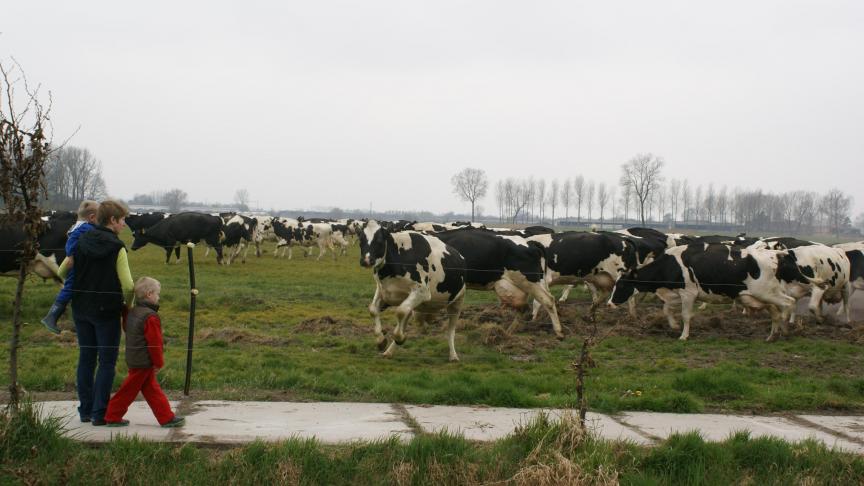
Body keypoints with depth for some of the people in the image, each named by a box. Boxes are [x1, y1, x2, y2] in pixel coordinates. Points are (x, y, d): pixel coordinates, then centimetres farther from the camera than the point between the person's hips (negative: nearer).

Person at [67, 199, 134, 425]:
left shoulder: (81, 242, 3)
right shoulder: (117, 248, -13)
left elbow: (62, 272, 9)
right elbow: (128, 285, -17)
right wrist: (127, 306, 2)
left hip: (81, 310, 5)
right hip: (107, 312, -5)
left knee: (86, 358, 13)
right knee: (107, 362, 2)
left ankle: (85, 410, 18)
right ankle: (100, 413, 0)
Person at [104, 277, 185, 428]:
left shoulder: (132, 312, 7)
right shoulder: (151, 316, -20)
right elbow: (155, 342, -18)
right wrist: (159, 362, -9)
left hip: (133, 358, 10)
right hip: (144, 363, -10)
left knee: (152, 390, 12)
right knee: (129, 390, 1)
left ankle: (166, 417, 17)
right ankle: (113, 417, 8)